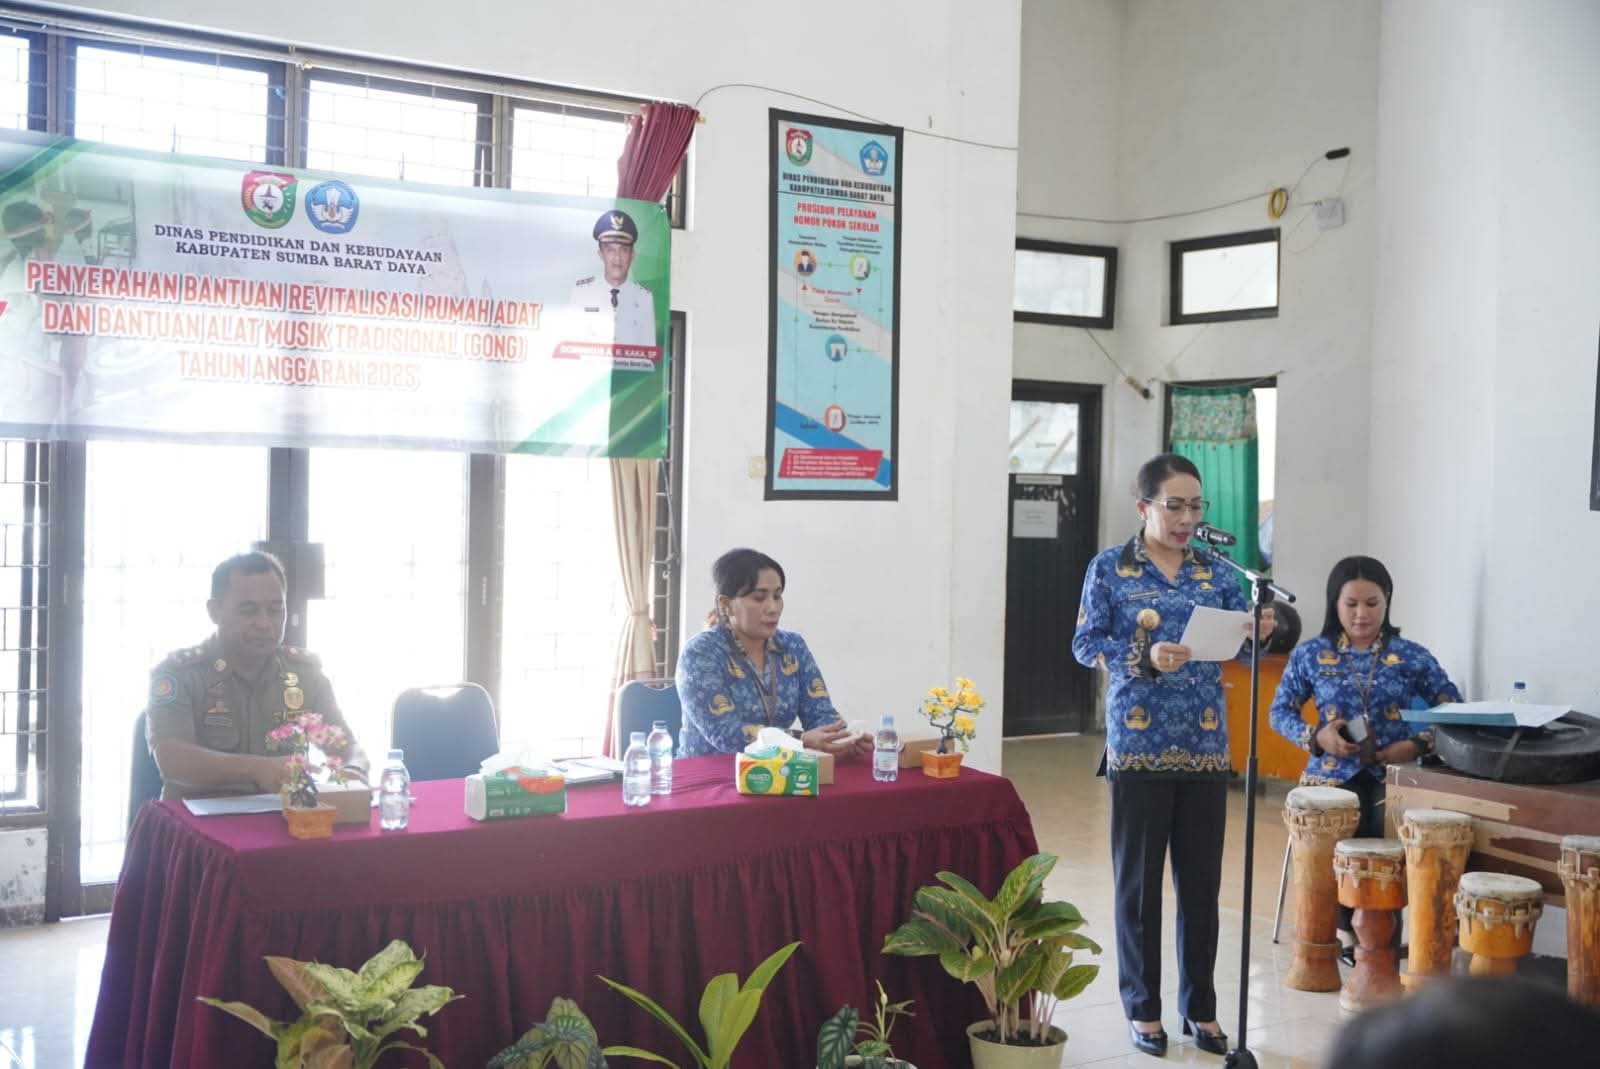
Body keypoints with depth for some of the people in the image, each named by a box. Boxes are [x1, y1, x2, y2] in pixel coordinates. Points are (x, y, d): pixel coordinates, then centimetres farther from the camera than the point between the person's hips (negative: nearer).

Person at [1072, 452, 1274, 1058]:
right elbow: (1085, 644, -6)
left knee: (1202, 880, 10)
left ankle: (1201, 1007, 24)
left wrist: (1259, 632, -20)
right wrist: (1144, 657, -21)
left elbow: (1239, 640, 2)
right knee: (1138, 880, 5)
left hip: (1205, 747, 3)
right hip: (1139, 746, -3)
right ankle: (1143, 1008, 18)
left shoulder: (1215, 572, 7)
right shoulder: (1110, 568, -2)